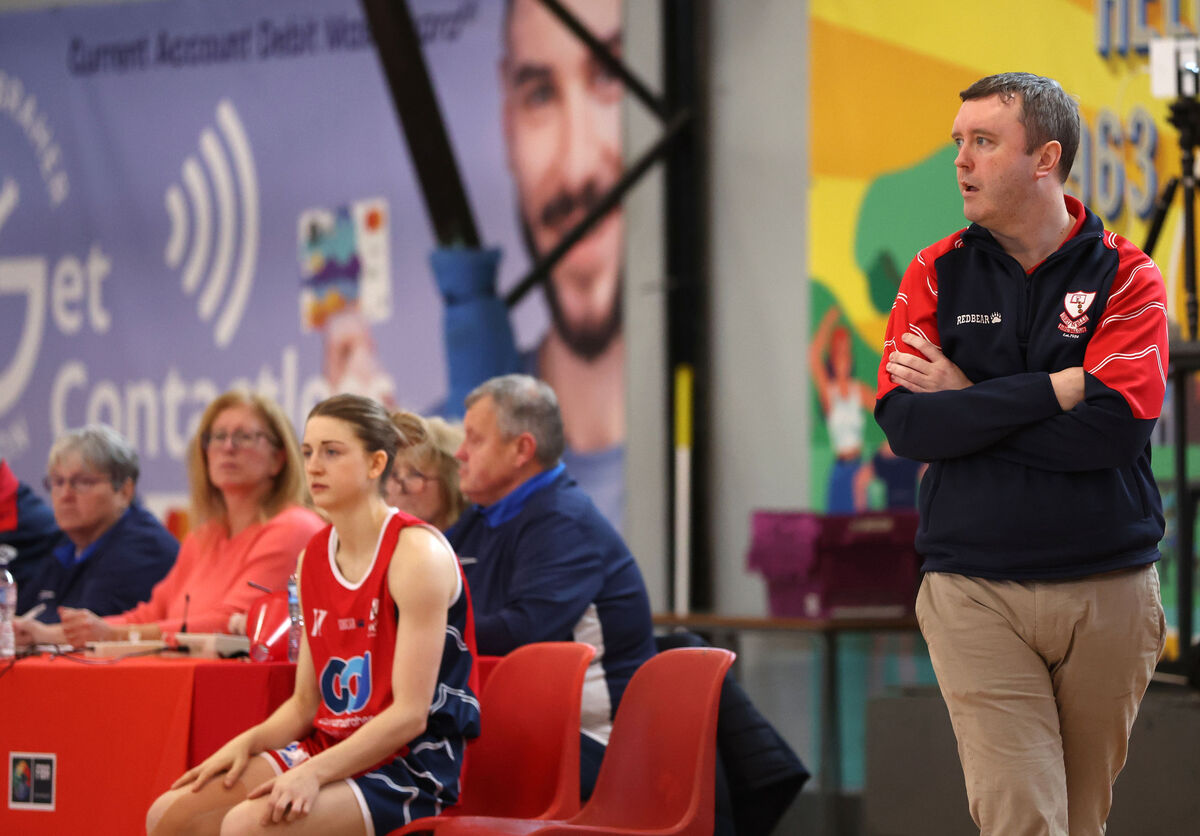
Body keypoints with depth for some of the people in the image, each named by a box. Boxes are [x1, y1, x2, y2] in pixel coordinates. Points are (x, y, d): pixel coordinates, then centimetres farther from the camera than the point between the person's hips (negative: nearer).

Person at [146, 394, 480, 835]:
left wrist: (313, 773, -26)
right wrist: (248, 742, -5)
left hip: (406, 770, -8)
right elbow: (306, 703, 16)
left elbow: (410, 714, -18)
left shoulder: (417, 553, -13)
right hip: (329, 747, 8)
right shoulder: (314, 556, 12)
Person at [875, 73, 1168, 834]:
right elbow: (905, 425, -8)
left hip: (1108, 594, 0)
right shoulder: (937, 275, 6)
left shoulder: (1126, 278, 1)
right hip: (975, 597, 0)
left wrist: (967, 402, -8)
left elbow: (1115, 428, -15)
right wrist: (1055, 389, -13)